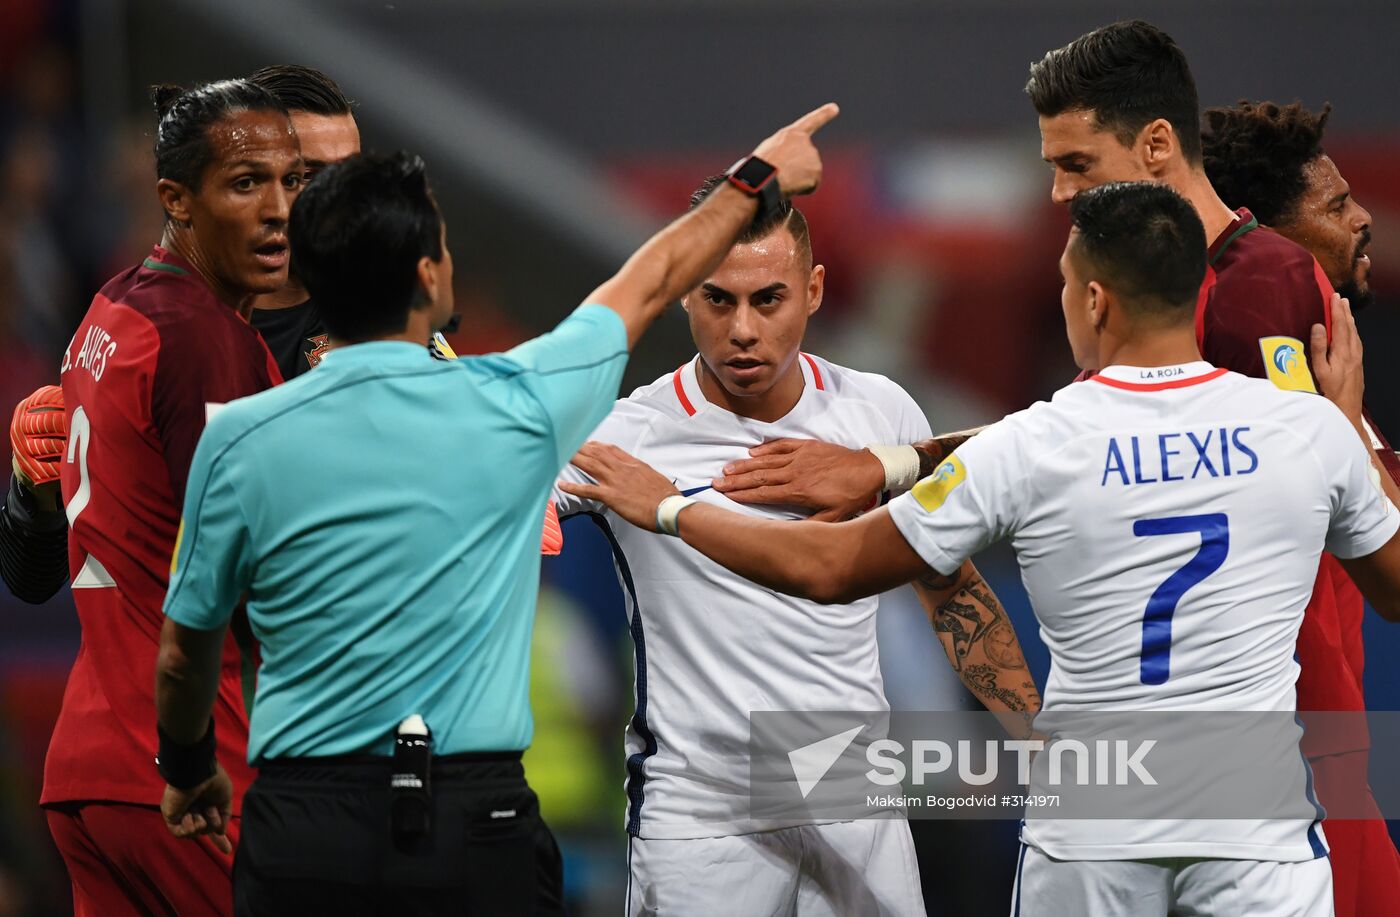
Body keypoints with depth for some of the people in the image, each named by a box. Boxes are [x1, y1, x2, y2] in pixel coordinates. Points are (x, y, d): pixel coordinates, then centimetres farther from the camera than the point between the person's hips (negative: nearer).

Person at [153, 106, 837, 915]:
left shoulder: (239, 440, -3)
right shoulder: (513, 406, -3)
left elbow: (184, 656, 9)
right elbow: (651, 283, 17)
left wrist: (188, 766, 30)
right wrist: (760, 179, 35)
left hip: (301, 836, 1)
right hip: (476, 830, -1)